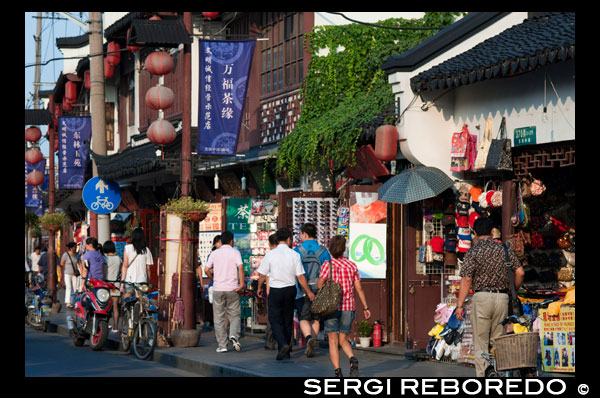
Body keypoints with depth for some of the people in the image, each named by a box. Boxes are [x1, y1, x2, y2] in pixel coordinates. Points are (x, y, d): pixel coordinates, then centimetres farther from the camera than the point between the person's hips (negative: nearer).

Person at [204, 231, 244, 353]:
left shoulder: (214, 253, 5)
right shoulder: (235, 252, 0)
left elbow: (206, 269, 0)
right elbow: (240, 267, -13)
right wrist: (241, 284, -10)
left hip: (218, 289, 1)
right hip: (232, 288, -1)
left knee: (219, 318, 6)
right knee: (235, 315, 9)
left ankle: (222, 345, 3)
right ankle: (234, 336, -17)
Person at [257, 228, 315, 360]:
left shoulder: (270, 254, -6)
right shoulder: (294, 255, -5)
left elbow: (262, 275, -1)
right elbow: (300, 277, -5)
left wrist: (259, 287, 18)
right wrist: (309, 292, 6)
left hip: (275, 291, -2)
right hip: (290, 289, 2)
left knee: (275, 320, 3)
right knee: (288, 321, 13)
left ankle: (283, 344, -20)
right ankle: (286, 351, 18)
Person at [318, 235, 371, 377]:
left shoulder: (328, 264, -5)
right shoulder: (352, 265, 5)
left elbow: (320, 284, -12)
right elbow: (359, 288, 5)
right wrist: (365, 307, 10)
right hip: (348, 307, 3)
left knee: (333, 342, 2)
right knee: (343, 340, 14)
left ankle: (337, 371, -11)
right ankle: (352, 360, -14)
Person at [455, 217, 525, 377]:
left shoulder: (473, 252, -4)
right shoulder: (504, 249, 7)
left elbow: (466, 280, -9)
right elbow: (520, 272, 5)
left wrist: (459, 305, -6)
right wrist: (512, 291, 21)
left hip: (482, 297, -3)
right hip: (502, 298, 3)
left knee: (481, 344, 1)